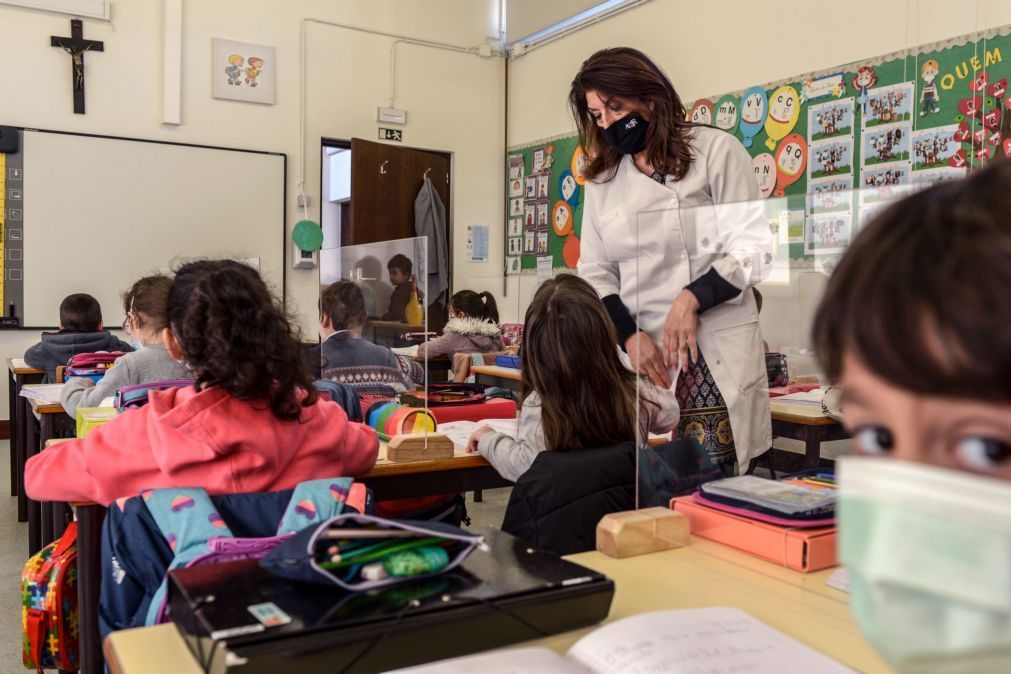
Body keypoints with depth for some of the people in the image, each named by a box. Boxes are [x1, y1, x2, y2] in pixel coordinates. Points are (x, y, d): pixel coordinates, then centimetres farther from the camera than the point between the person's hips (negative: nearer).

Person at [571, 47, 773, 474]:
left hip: (713, 355, -3)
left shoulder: (715, 151, 2)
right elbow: (595, 272, 11)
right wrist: (629, 336, -4)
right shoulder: (602, 178, 15)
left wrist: (691, 299, -15)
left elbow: (753, 250, -3)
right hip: (638, 356, 4)